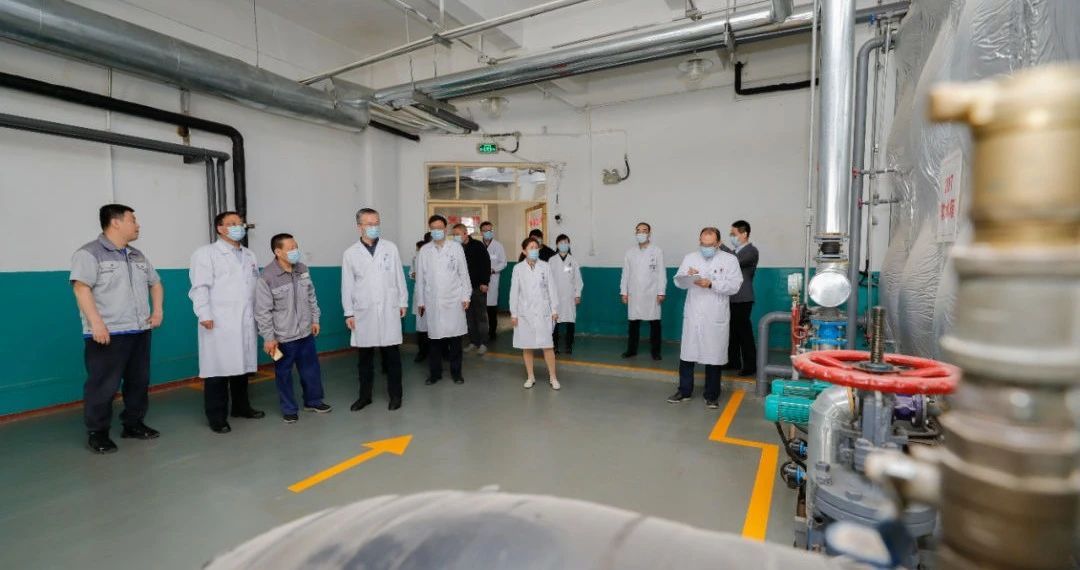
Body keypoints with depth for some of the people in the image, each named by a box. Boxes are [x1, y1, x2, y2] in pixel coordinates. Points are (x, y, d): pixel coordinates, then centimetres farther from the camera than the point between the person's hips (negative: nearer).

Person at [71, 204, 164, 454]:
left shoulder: (137, 256, 17)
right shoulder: (89, 253, -6)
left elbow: (155, 282, 25)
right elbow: (81, 288, -15)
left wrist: (158, 309, 11)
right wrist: (96, 323, -23)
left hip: (140, 331, 7)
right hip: (107, 334, -7)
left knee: (139, 381, 12)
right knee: (103, 386, -1)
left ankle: (133, 424, 24)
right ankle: (97, 433, 12)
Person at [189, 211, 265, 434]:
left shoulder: (249, 255, 17)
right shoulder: (206, 253, 0)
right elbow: (200, 287, -7)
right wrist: (204, 315, -15)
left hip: (246, 321, 5)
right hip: (219, 322, -5)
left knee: (242, 365, 11)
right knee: (218, 368, -1)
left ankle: (241, 406, 26)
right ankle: (216, 416, 9)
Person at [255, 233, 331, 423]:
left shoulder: (303, 270, 0)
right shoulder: (267, 277, -17)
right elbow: (263, 311, -14)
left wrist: (315, 320, 12)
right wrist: (268, 338, -13)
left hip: (306, 333, 5)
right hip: (283, 337, -5)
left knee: (311, 369, 15)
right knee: (284, 374, 9)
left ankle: (313, 401, 33)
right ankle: (289, 409, 24)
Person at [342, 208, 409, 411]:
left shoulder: (390, 248, 3)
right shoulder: (350, 253, 3)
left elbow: (399, 276, 6)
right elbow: (347, 285, 4)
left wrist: (403, 302, 5)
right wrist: (349, 313, 2)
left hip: (389, 310, 0)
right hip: (363, 313, 1)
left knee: (392, 355, 5)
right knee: (364, 356, 9)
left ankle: (395, 394, 19)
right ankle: (365, 395, 24)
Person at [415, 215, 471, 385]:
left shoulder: (456, 248, 3)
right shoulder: (424, 250, 5)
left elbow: (463, 273, 4)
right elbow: (420, 277, 7)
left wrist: (466, 296, 0)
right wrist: (420, 301, 6)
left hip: (453, 300, 0)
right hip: (432, 302, 1)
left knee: (455, 337, 4)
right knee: (435, 337, 5)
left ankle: (456, 372, 18)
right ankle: (435, 372, 19)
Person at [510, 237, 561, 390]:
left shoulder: (545, 267, 0)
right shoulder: (518, 268, 0)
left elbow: (551, 289, 2)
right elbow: (514, 291, 1)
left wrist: (554, 310, 0)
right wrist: (513, 313, 0)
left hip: (542, 311, -1)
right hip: (524, 312, 1)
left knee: (547, 346, -1)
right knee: (527, 346, 8)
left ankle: (553, 377, 10)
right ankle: (530, 377, 22)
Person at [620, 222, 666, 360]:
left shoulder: (657, 251, 1)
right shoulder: (630, 252, 8)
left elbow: (661, 273, -3)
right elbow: (625, 273, 7)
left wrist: (661, 292, -8)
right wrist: (624, 292, 4)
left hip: (651, 294, -2)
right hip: (634, 294, 2)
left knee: (654, 323, 3)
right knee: (633, 322, 7)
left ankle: (655, 351, 14)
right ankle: (632, 350, 18)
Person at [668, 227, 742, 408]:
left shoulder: (729, 260, 0)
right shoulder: (689, 258, 8)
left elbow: (734, 285, -9)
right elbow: (679, 282, 3)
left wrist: (712, 284, -20)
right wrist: (687, 276, -18)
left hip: (716, 317, -2)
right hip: (692, 315, 2)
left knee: (714, 356, 6)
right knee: (687, 353, 7)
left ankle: (711, 395, 21)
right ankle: (684, 391, 23)